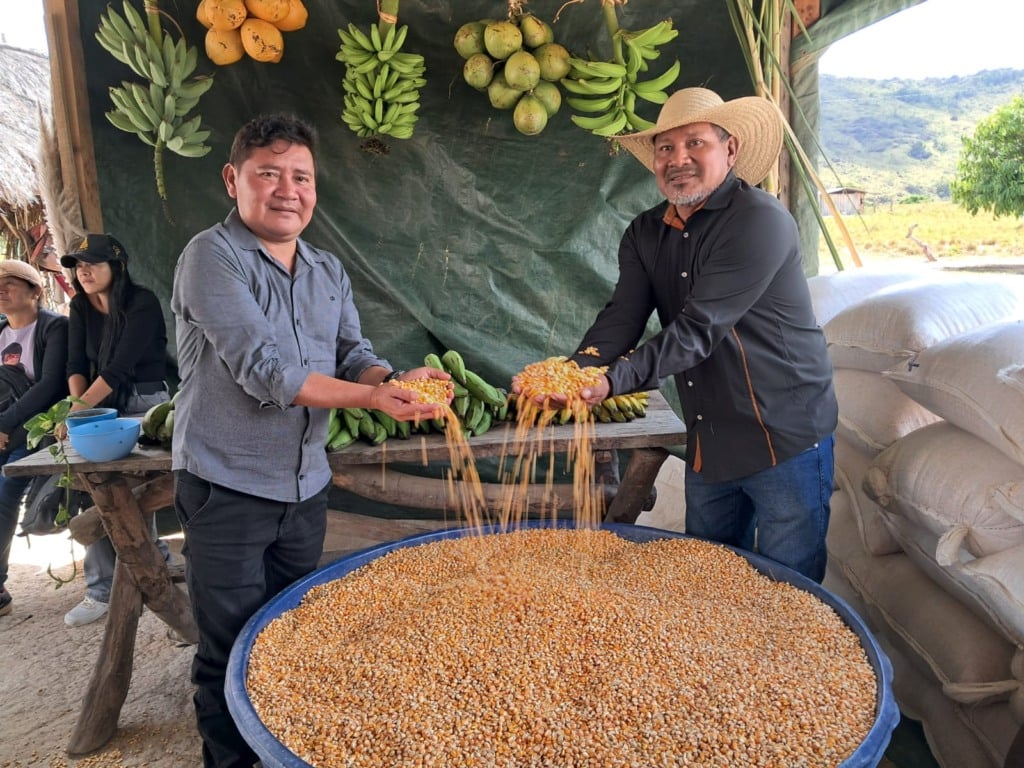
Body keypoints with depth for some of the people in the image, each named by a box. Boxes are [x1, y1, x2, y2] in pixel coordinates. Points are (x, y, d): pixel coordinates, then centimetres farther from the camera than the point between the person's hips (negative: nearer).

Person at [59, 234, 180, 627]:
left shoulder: (142, 303, -14)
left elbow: (121, 365, -21)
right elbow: (76, 364, 3)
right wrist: (77, 405, -15)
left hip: (145, 404, -6)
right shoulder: (81, 307, 7)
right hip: (104, 406, 6)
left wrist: (78, 411, -26)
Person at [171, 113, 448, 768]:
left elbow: (354, 354, 3)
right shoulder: (212, 256, -14)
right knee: (233, 652, 5)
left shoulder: (329, 270, 9)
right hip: (227, 486, -6)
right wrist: (371, 398, -28)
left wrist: (396, 381, -20)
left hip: (306, 485, 7)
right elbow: (262, 369, -23)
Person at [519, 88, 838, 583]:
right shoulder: (645, 235, 5)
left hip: (785, 439, -6)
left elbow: (698, 328, -27)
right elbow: (622, 318, -8)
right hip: (708, 443, 7)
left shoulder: (759, 221, -18)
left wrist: (614, 380, -38)